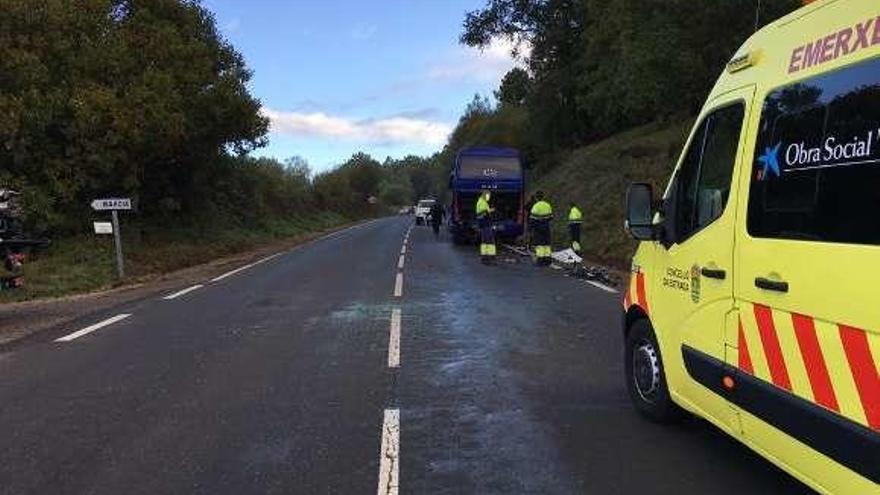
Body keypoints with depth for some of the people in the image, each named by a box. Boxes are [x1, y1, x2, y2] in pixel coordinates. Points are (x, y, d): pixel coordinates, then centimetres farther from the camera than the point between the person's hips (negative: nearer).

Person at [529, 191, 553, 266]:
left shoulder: (536, 206, -13)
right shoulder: (548, 205, 6)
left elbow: (532, 219, -13)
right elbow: (551, 217, 9)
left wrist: (531, 226, -1)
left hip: (537, 227, -5)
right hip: (546, 227, 5)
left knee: (539, 244, -3)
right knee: (547, 243, 10)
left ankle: (540, 260, -5)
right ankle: (547, 259, 12)